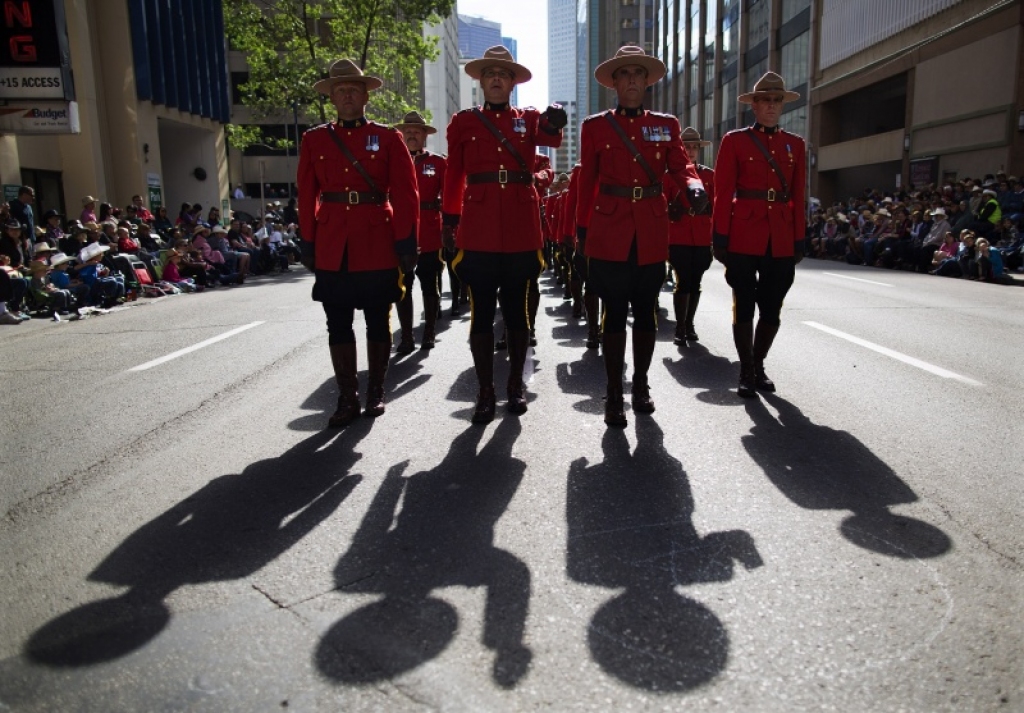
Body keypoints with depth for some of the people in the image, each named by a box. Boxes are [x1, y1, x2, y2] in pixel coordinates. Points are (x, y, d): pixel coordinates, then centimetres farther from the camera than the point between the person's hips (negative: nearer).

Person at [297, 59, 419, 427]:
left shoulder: (388, 138, 4)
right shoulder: (314, 139, 9)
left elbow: (406, 194, -1)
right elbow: (307, 196, 8)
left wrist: (405, 242, -7)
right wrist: (308, 243, 3)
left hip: (378, 245, -1)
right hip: (332, 247, 2)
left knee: (378, 321, 7)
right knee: (338, 324, 4)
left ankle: (376, 391, 21)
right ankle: (347, 397, 13)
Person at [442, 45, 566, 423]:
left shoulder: (529, 119, 9)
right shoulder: (464, 121, 9)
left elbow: (549, 136, -15)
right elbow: (454, 176, 8)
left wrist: (553, 121, -38)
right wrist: (449, 222, 1)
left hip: (521, 229, 1)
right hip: (479, 231, 0)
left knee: (517, 308, 8)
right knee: (482, 311, 2)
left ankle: (516, 385, 20)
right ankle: (485, 391, 11)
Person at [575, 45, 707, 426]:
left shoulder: (667, 124, 11)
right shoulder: (595, 126, 5)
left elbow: (680, 165, 0)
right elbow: (587, 182, 6)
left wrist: (694, 187, -23)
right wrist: (582, 230, 6)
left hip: (652, 233, 2)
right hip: (610, 231, -2)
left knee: (646, 312, 9)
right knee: (615, 312, 0)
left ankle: (641, 385, 24)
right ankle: (614, 395, 9)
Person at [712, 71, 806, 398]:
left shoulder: (795, 144, 12)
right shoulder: (734, 140, 2)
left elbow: (798, 196, 11)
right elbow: (723, 193, -2)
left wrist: (798, 241, 7)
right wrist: (721, 238, -8)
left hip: (781, 240, 4)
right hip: (744, 236, -3)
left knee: (772, 309, 7)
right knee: (744, 306, 1)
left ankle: (758, 366, 25)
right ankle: (746, 372, 12)